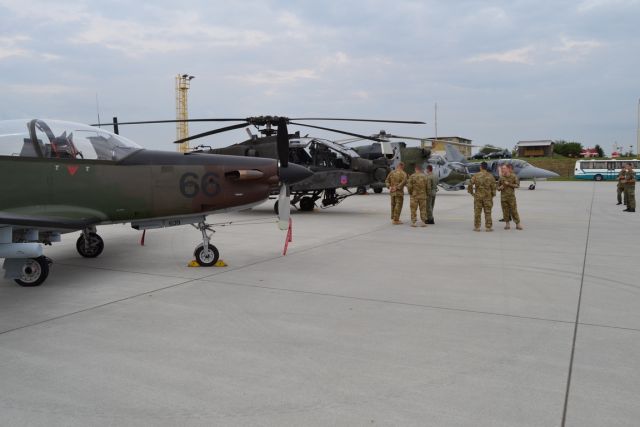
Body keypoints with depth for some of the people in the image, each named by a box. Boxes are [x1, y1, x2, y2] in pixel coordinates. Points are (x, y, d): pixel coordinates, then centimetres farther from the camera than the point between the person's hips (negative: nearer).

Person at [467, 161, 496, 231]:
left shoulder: (476, 175, -4)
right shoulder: (490, 176, -1)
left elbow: (470, 185, -6)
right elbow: (493, 187, -1)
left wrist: (471, 192, 8)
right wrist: (493, 195, 10)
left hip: (478, 196, 0)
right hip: (487, 196, 0)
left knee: (477, 212, 5)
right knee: (488, 212, 4)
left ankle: (477, 227, 7)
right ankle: (488, 227, 5)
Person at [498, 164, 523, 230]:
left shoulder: (513, 176, -2)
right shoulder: (501, 177, 5)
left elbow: (517, 185, -3)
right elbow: (498, 187, 13)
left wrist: (509, 184, -13)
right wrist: (500, 188, -10)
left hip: (511, 196, -2)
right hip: (503, 197, 2)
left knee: (514, 210, -3)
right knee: (505, 211, 3)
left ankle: (517, 224, 3)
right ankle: (507, 224, 11)